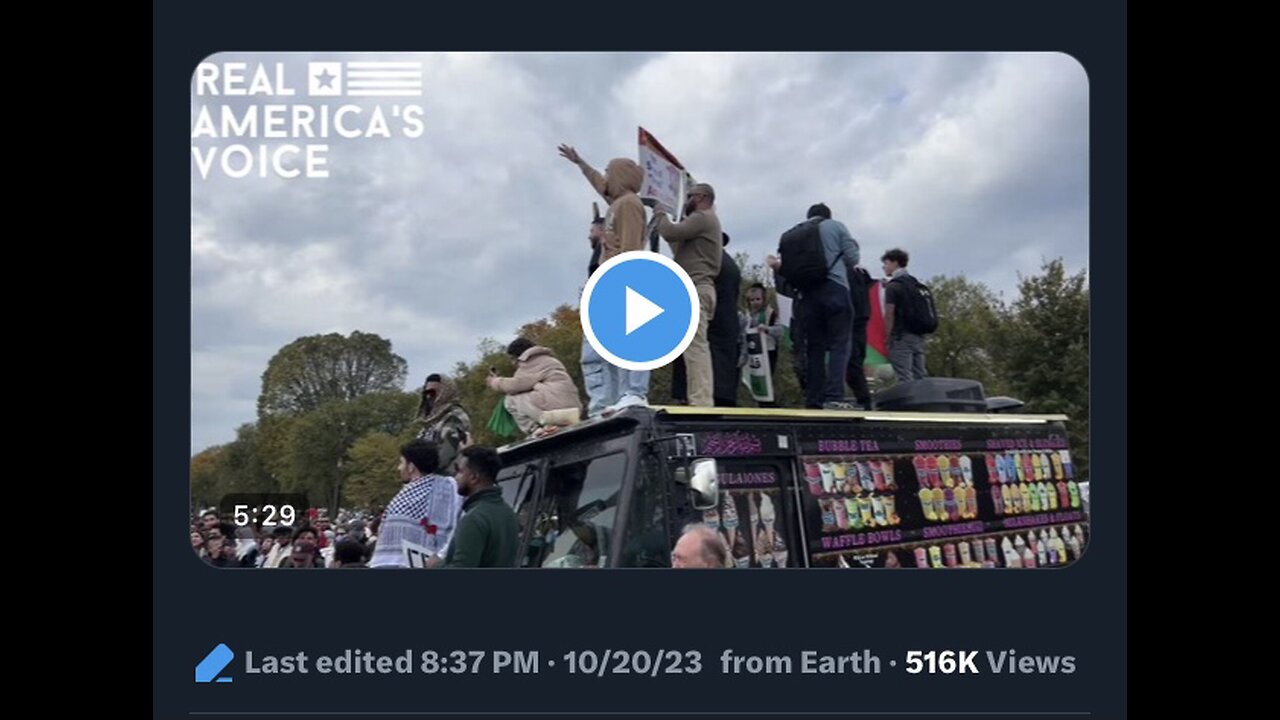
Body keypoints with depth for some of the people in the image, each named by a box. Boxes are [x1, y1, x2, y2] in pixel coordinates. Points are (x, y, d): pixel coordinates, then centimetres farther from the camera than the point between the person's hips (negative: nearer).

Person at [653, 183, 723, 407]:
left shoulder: (702, 217, -4)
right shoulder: (705, 221, 30)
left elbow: (671, 233, -15)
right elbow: (682, 250, 25)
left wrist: (659, 215, 5)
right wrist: (663, 220, 21)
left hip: (695, 290, -11)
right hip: (697, 290, 11)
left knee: (696, 347, -17)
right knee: (698, 348, 4)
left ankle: (701, 403, -23)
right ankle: (702, 402, 1)